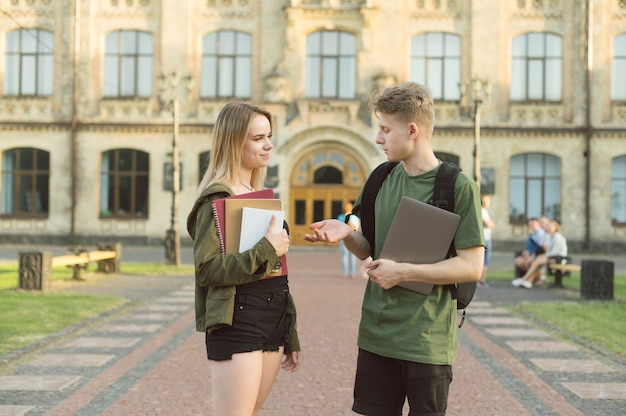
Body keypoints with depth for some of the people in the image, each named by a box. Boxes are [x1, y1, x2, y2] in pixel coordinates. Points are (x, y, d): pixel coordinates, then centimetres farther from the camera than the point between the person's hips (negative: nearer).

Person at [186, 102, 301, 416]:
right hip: (237, 322, -8)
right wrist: (266, 249, -21)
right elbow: (207, 269, -19)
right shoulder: (218, 197, -10)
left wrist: (290, 336, 19)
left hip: (273, 320, 8)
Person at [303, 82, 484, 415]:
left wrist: (403, 272, -17)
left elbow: (471, 267, -13)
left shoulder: (458, 188, -10)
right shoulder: (382, 180, 7)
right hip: (376, 335, 5)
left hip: (427, 342, -5)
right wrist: (346, 233, -6)